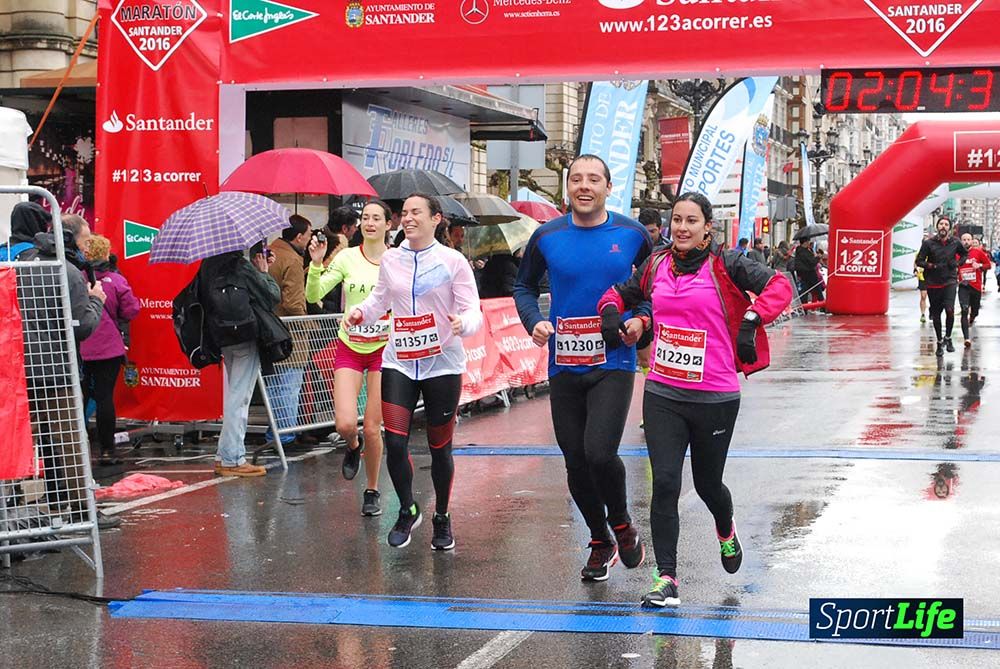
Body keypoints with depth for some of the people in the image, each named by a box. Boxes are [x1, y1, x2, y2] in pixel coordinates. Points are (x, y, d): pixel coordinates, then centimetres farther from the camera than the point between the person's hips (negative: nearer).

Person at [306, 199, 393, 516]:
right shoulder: (347, 258, -2)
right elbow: (313, 295, -7)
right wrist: (316, 263, -21)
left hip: (384, 348, -1)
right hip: (349, 348, 1)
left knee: (372, 427, 0)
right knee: (345, 424, -13)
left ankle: (372, 491, 21)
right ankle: (353, 446, 25)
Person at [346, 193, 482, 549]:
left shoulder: (453, 261, -5)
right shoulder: (391, 259, 6)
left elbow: (473, 312, -7)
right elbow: (380, 299, 20)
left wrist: (463, 323, -29)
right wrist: (361, 311, -1)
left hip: (442, 363, -2)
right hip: (399, 362, 2)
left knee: (440, 447, 7)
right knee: (395, 442, -8)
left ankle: (442, 520, 26)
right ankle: (407, 510, 16)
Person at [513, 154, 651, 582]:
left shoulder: (632, 235, -1)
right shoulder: (547, 237, 1)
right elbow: (524, 286, 15)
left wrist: (642, 319, -5)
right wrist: (534, 321, -3)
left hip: (613, 363, -3)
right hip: (564, 366, 3)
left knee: (600, 453, -18)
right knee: (576, 463, 8)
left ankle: (622, 526, 11)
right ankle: (600, 543, 30)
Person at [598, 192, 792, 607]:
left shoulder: (725, 265, -5)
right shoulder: (656, 266, 7)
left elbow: (779, 286, -11)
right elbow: (623, 293, 24)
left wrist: (751, 320, -22)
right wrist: (611, 309, 3)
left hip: (716, 397, -2)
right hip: (662, 395, 3)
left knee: (708, 483, 12)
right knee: (664, 483, -8)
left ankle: (726, 531, 48)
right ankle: (666, 578, -1)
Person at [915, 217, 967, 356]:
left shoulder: (955, 243, 2)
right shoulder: (928, 243, -3)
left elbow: (965, 254, 21)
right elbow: (919, 261, 0)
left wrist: (958, 263, 4)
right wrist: (932, 266, -15)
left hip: (950, 282, 0)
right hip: (933, 283, 0)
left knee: (949, 310, -18)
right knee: (936, 315, 7)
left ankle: (948, 337, 4)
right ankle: (940, 342, 23)